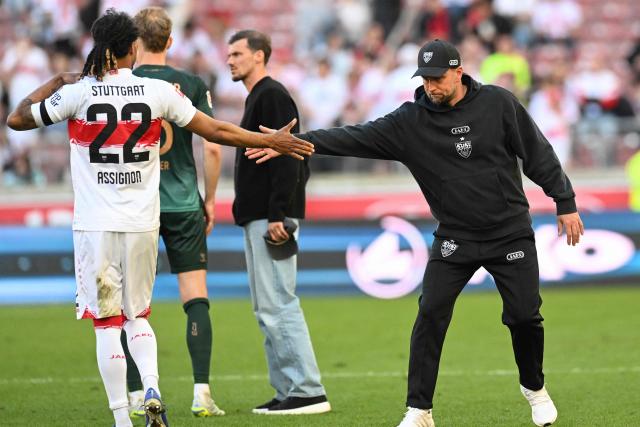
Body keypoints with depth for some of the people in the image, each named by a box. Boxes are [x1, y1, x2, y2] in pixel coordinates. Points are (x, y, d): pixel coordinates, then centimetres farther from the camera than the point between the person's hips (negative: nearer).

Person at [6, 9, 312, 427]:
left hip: (95, 224, -2)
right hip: (143, 223, 2)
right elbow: (215, 130, 4)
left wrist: (56, 83, 17)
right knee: (138, 315, 18)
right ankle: (152, 388, -7)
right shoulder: (159, 91, -2)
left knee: (107, 322, 4)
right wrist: (274, 142, 13)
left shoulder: (78, 93, -6)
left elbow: (17, 119, 5)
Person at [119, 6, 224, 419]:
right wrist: (210, 199, 10)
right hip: (184, 204, 1)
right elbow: (212, 147, -2)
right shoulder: (192, 85, 0)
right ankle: (202, 392, -4)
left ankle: (137, 395, 2)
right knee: (196, 298, 3)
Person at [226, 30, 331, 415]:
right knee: (269, 307, 10)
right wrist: (262, 214, 16)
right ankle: (289, 390, 12)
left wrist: (278, 215, -24)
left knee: (276, 304, -12)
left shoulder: (273, 96, -11)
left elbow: (286, 158, -19)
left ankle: (307, 391, -12)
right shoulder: (258, 97, 20)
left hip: (272, 220, -11)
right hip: (259, 219, 11)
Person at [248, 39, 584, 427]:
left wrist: (565, 203, -2)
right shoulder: (410, 121, -6)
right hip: (455, 238, 1)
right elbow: (357, 138, -11)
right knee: (430, 314, -12)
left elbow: (539, 154, -2)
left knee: (524, 315, -3)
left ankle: (534, 388, 26)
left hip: (510, 231, -1)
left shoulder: (498, 104, -7)